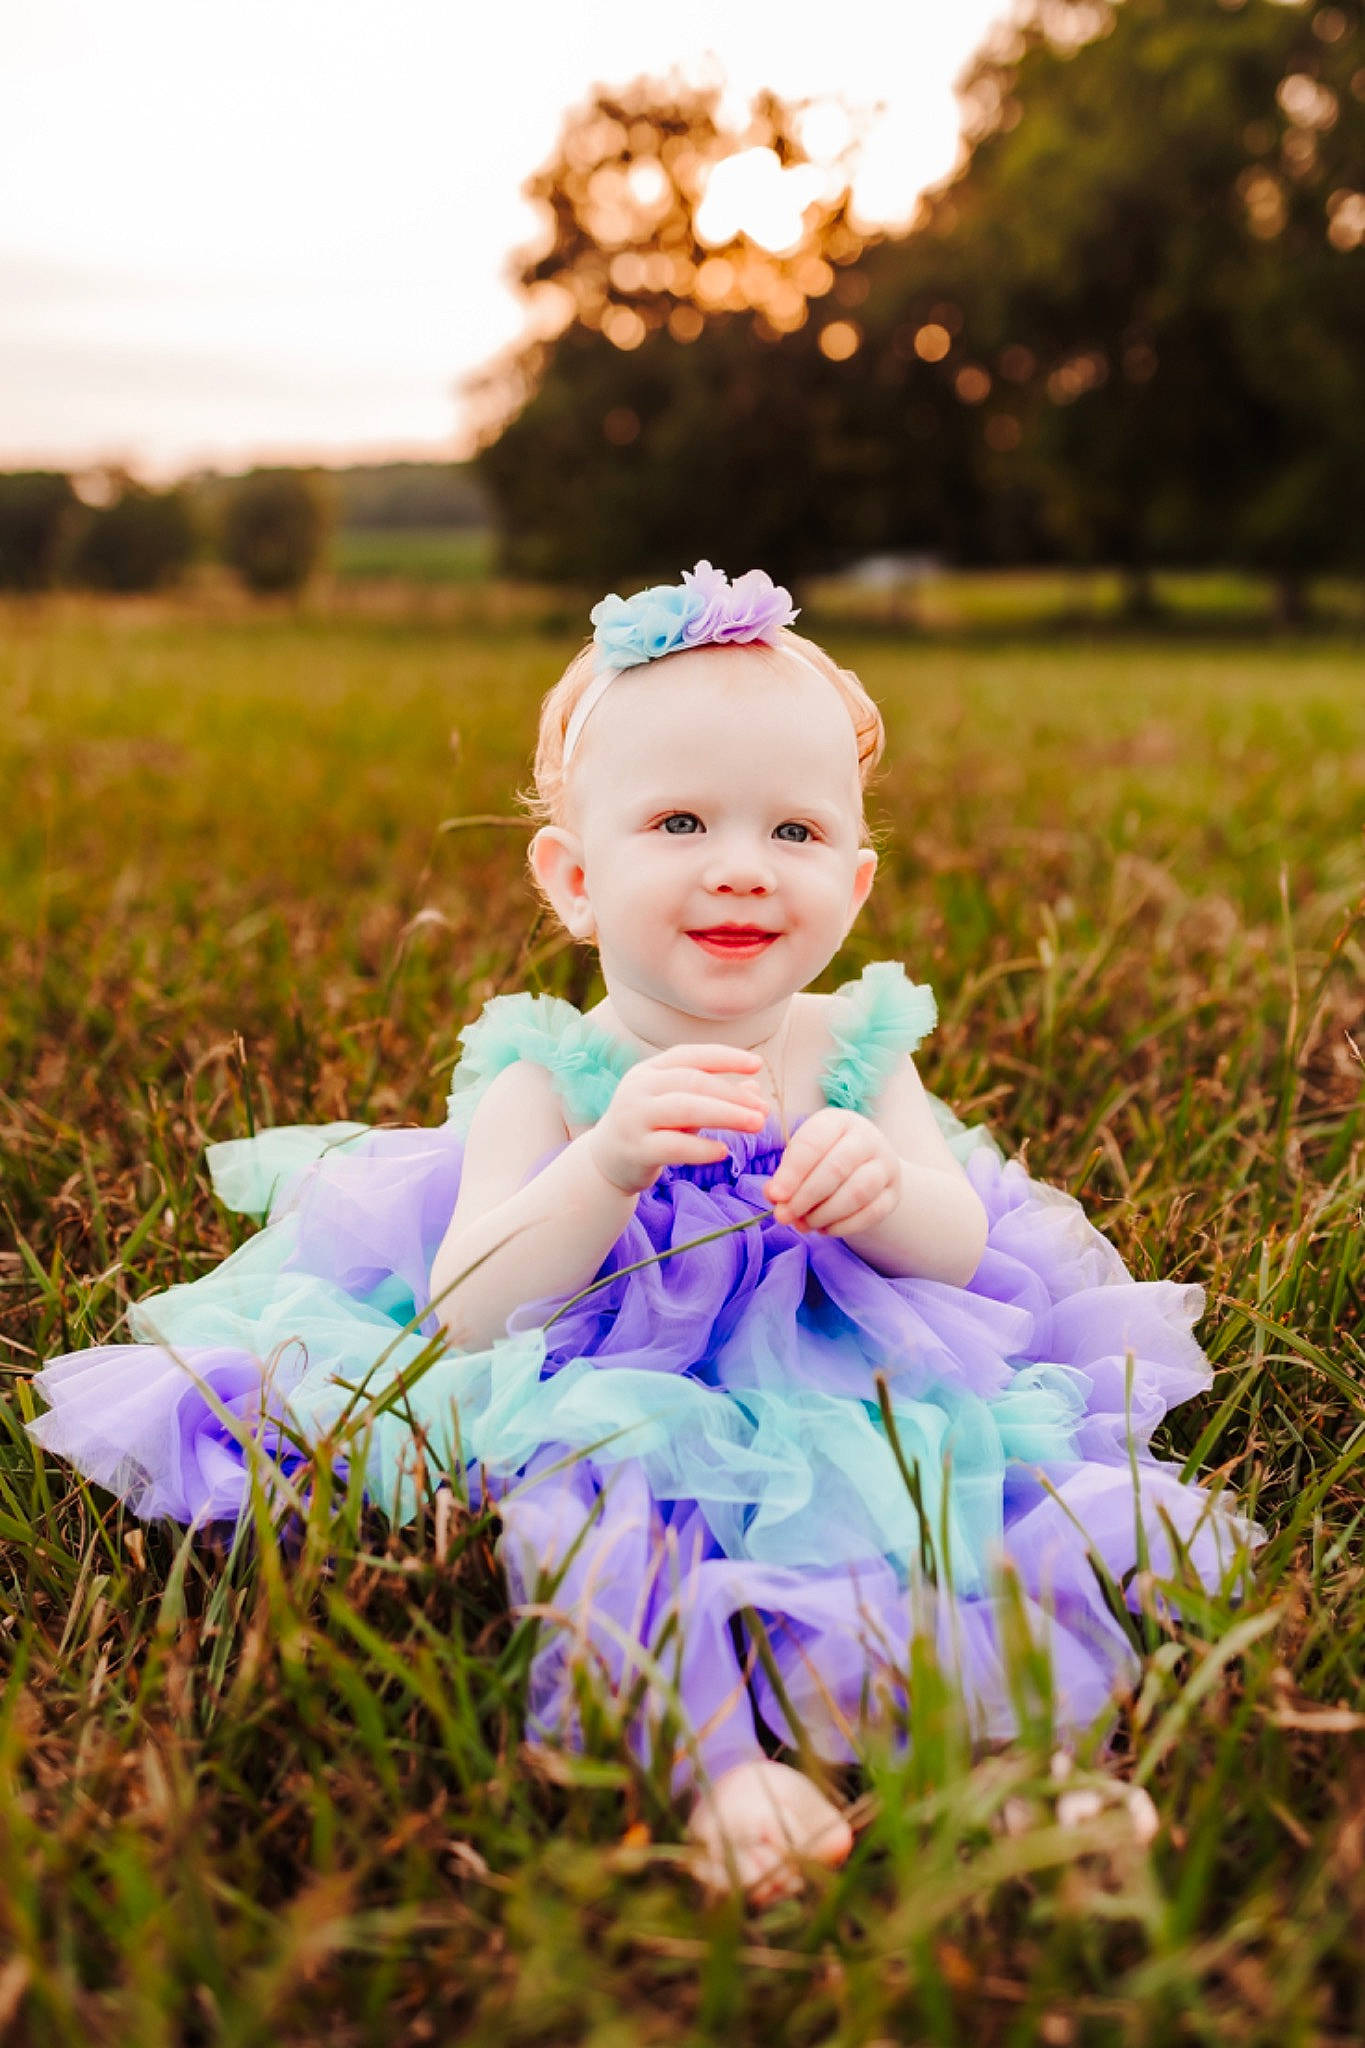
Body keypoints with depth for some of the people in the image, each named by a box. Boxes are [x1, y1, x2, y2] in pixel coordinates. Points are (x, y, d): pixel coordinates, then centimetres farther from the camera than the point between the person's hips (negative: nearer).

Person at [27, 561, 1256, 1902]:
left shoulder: (854, 1051, -1)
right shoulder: (548, 1077, -11)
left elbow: (961, 1246, -5)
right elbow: (460, 1317, -20)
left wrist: (883, 1190, -31)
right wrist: (608, 1168, -37)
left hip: (846, 1402, 3)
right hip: (597, 1414, -2)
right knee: (579, 1494, -33)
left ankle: (1024, 1731, -11)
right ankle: (716, 1756, -33)